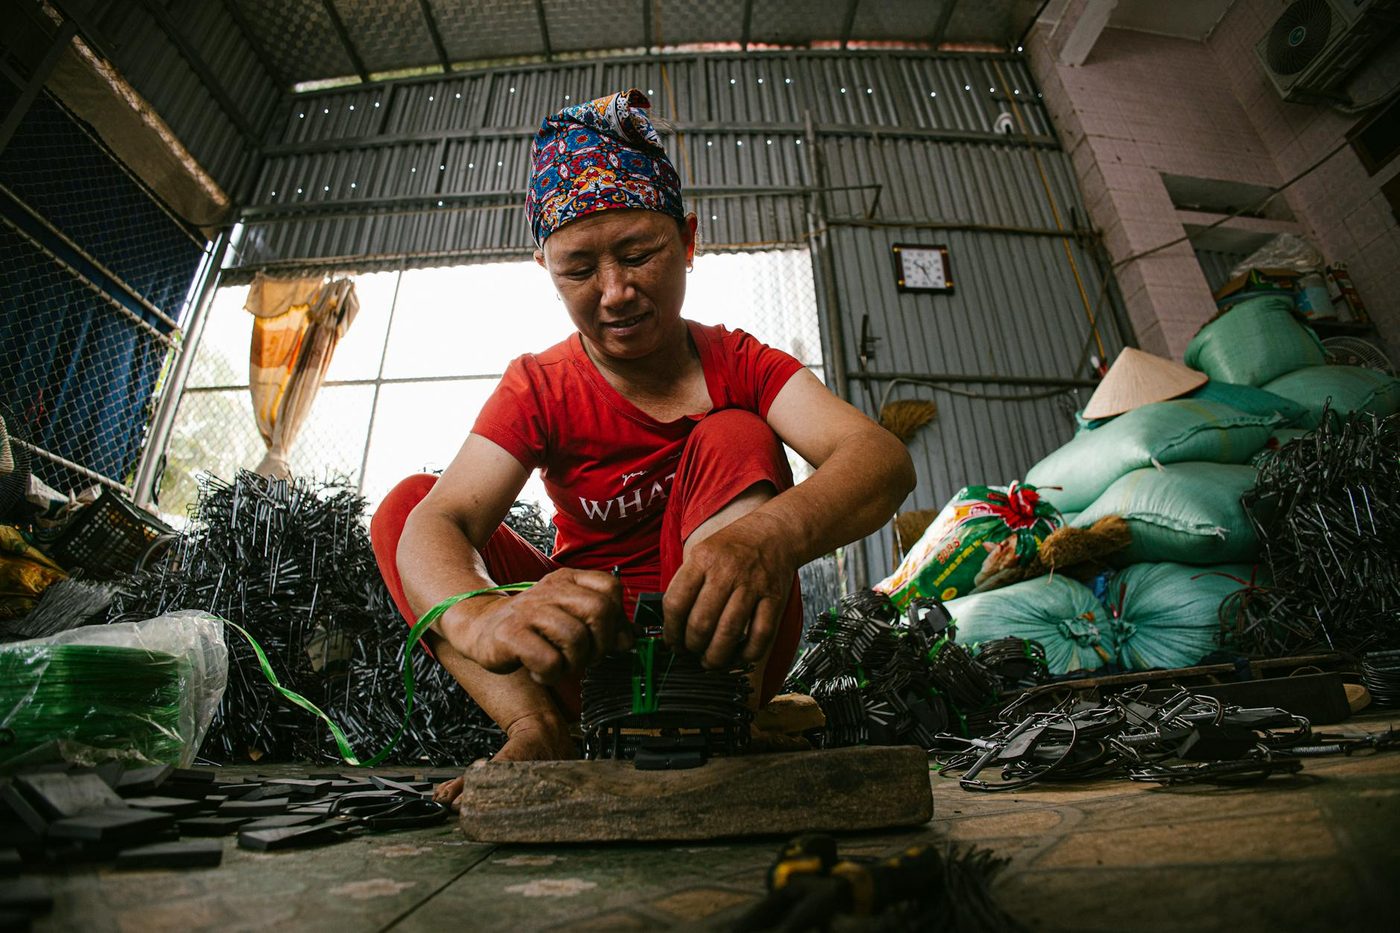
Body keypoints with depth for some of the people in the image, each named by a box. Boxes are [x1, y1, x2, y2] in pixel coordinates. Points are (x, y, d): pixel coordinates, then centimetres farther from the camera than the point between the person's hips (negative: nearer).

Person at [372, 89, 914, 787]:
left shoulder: (740, 365, -5)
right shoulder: (539, 388, -3)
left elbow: (882, 458, -24)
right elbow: (437, 526, -20)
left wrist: (767, 535, -46)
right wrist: (479, 616, -43)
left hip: (711, 645, -1)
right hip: (583, 655, 2)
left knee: (735, 439, -22)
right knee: (406, 501, -11)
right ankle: (538, 731, -26)